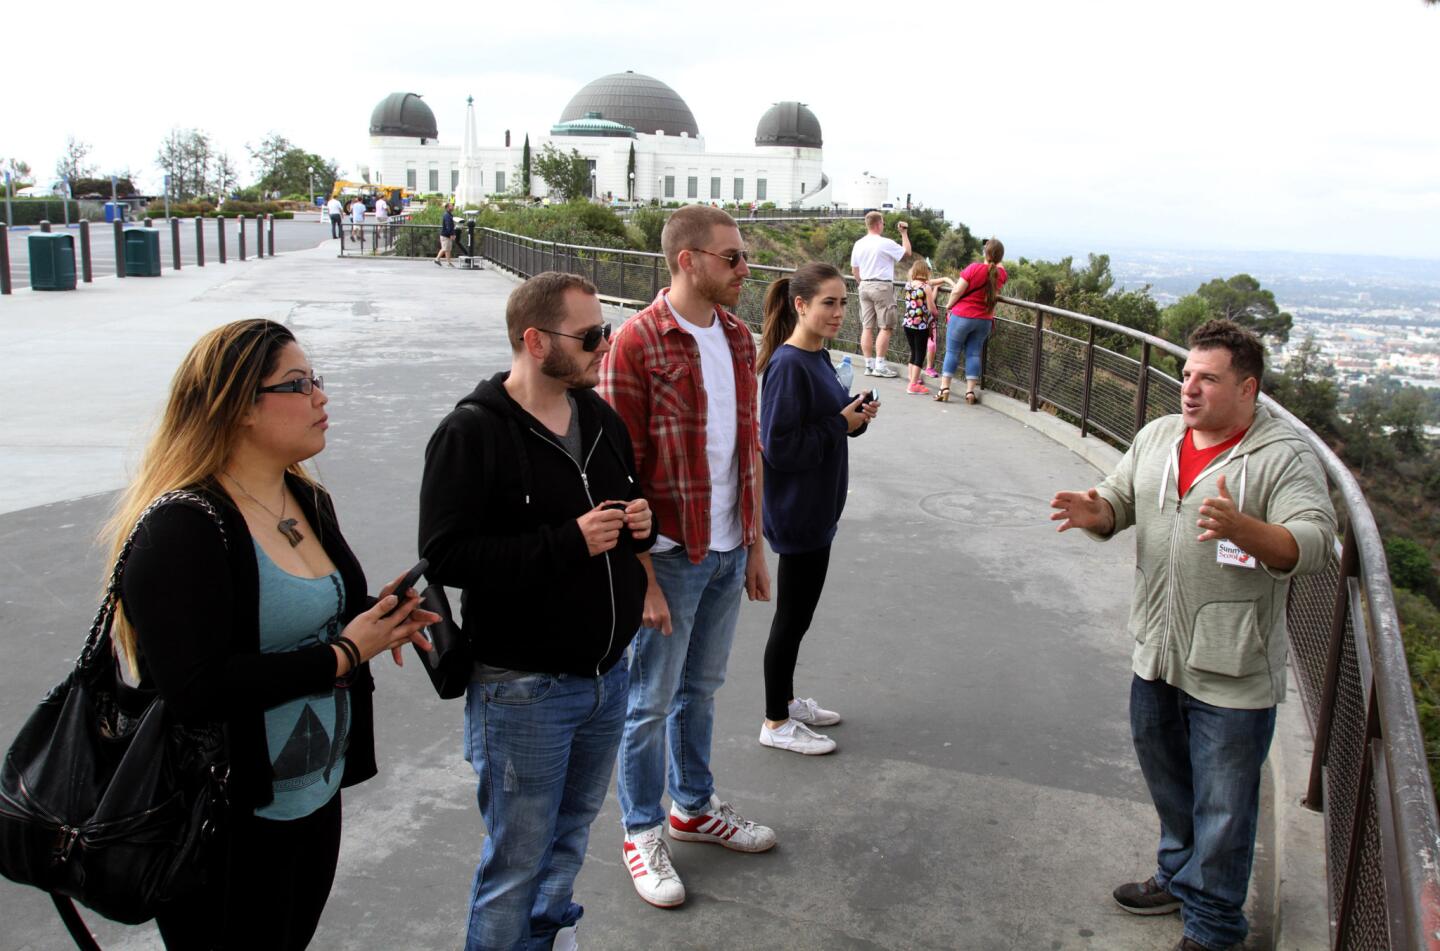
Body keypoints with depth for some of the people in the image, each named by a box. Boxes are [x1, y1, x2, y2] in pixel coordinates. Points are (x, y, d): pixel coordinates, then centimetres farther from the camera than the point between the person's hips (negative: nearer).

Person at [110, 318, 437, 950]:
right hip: (230, 825, -8)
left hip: (318, 796, 8)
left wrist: (376, 619, -2)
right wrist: (344, 654, -23)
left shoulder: (307, 501, 6)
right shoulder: (182, 530, -22)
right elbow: (195, 688, -29)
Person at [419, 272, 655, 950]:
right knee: (517, 864, 6)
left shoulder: (600, 417, 8)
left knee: (572, 834, 24)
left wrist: (640, 523, -2)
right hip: (523, 691, -7)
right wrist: (570, 542, -25)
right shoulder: (471, 434, -16)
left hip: (607, 676, 7)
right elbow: (445, 557, -22)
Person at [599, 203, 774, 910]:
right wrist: (642, 578, -16)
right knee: (651, 700, 9)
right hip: (670, 555, -6)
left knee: (700, 688, 21)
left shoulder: (737, 337, 7)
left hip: (728, 551, 7)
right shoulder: (636, 344, -16)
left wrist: (755, 544, 13)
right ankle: (642, 832, 27)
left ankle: (693, 806, 40)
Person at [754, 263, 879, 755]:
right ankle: (776, 723, 18)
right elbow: (779, 446, -25)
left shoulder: (819, 357, 6)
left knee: (800, 612, 19)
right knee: (793, 615, 3)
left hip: (818, 507, 9)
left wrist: (856, 415, -4)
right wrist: (842, 424, -18)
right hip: (795, 510, -9)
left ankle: (787, 700, 35)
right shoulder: (787, 365, -21)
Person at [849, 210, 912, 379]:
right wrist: (904, 233, 10)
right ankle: (880, 366, -6)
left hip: (865, 286, 7)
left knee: (867, 327, 7)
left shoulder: (858, 244, 8)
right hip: (882, 286, -7)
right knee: (885, 327, -3)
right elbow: (907, 253, 0)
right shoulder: (886, 243, -11)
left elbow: (854, 270, 14)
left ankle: (869, 365, 9)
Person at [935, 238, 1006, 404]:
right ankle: (971, 391, 4)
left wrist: (949, 306, 0)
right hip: (985, 320, 4)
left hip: (962, 316, -4)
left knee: (952, 352, 4)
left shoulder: (974, 268, -18)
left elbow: (957, 292, -15)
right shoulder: (1001, 273, -2)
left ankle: (944, 389, 2)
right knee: (974, 353, 9)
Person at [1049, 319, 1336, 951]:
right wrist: (1095, 512, -14)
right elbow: (1120, 501, 10)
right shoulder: (1158, 437, 5)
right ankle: (1180, 876, 48)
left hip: (1233, 673, -6)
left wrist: (1240, 527, -41)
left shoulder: (1284, 457, -14)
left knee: (1222, 806, 7)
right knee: (1166, 779, 25)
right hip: (1156, 654, 6)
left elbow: (1312, 545, -23)